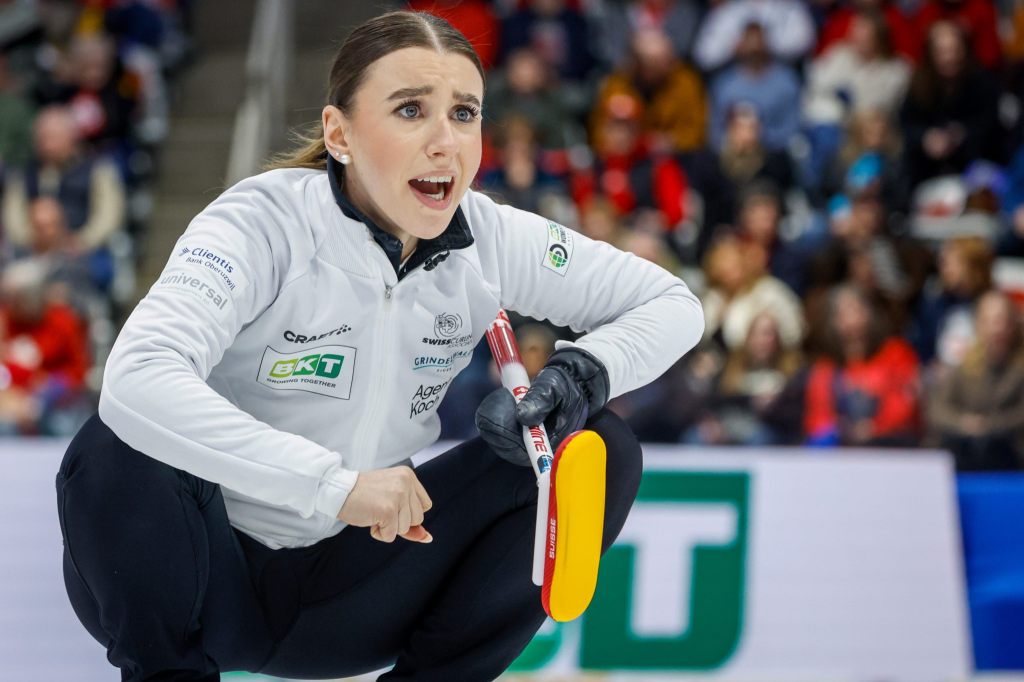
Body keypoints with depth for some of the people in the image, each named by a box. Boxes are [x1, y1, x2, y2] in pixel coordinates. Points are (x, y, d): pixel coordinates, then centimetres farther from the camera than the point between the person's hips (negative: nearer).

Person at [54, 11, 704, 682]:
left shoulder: (485, 239, -6)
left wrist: (580, 371, -19)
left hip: (347, 594, 4)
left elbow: (672, 304, 2)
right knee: (115, 454, -35)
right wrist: (333, 484, -41)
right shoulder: (266, 223, -21)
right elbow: (136, 381, -38)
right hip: (214, 577, -4)